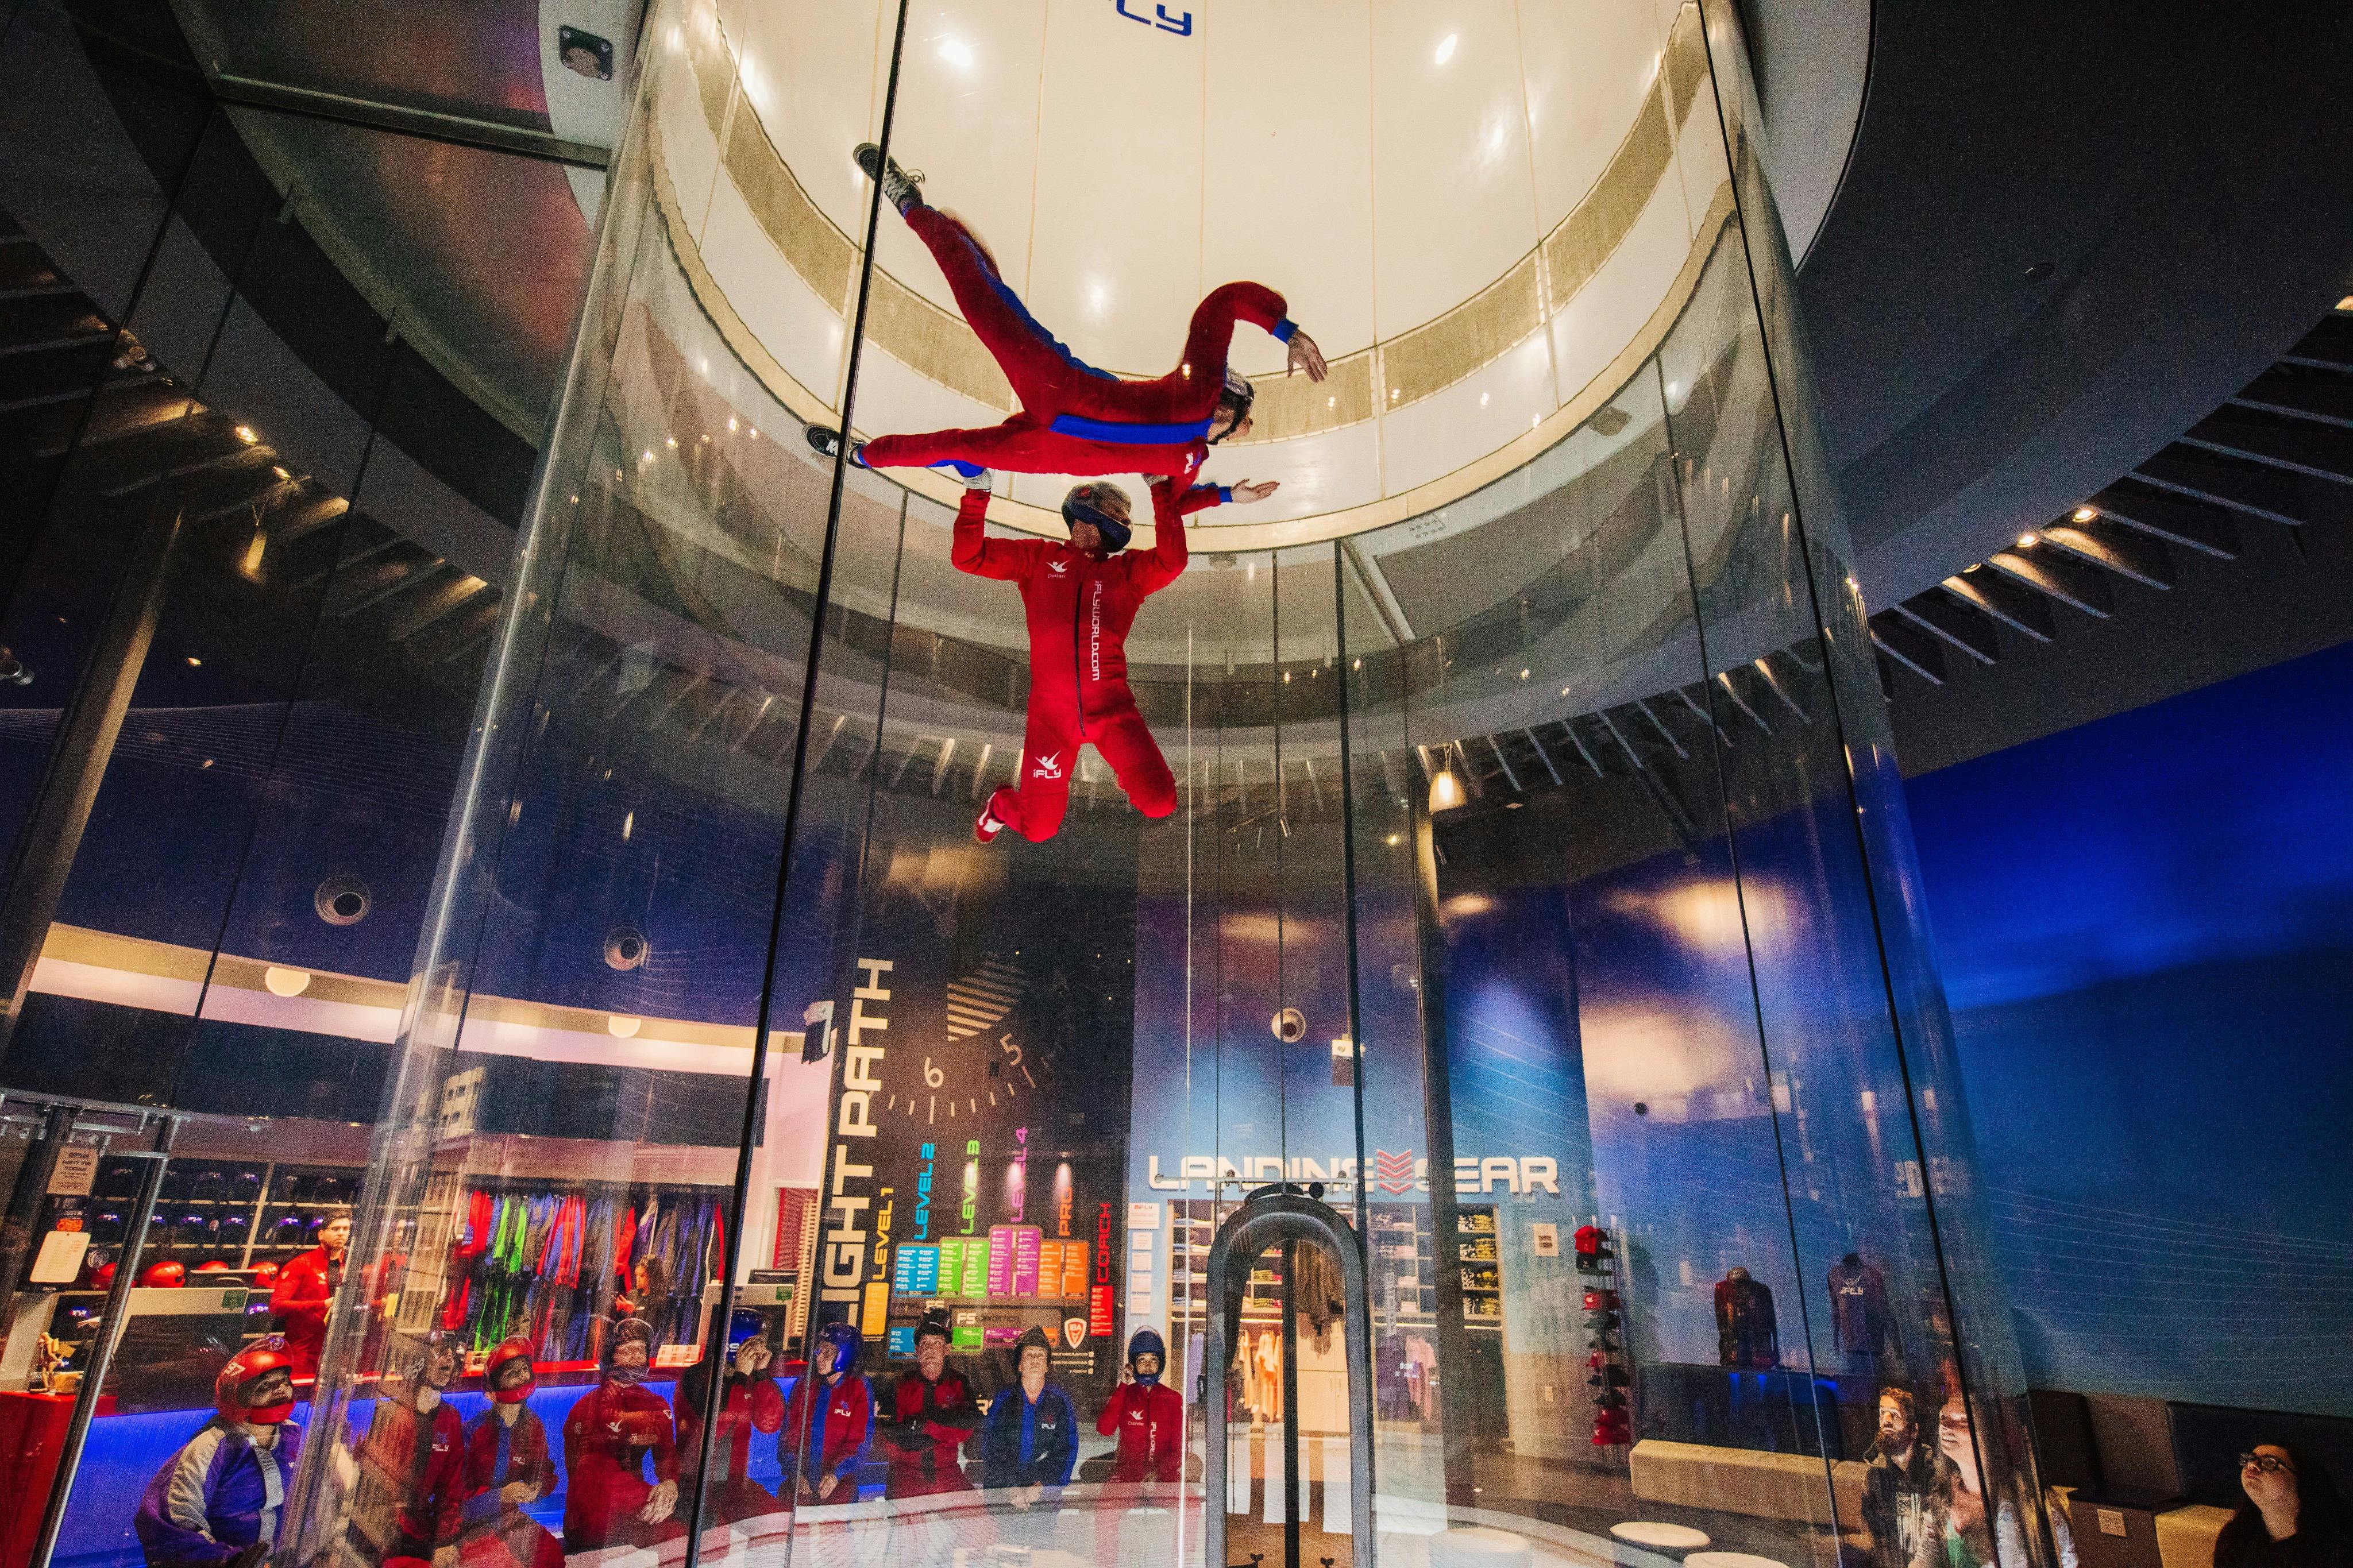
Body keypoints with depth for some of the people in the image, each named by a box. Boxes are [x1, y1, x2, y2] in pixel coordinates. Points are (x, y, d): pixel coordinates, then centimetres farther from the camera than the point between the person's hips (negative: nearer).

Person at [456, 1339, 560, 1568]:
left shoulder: (533, 1426, -1)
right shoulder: (473, 1431, -16)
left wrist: (537, 1488, -15)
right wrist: (501, 1495, -26)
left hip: (509, 1518, 4)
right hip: (470, 1522, -4)